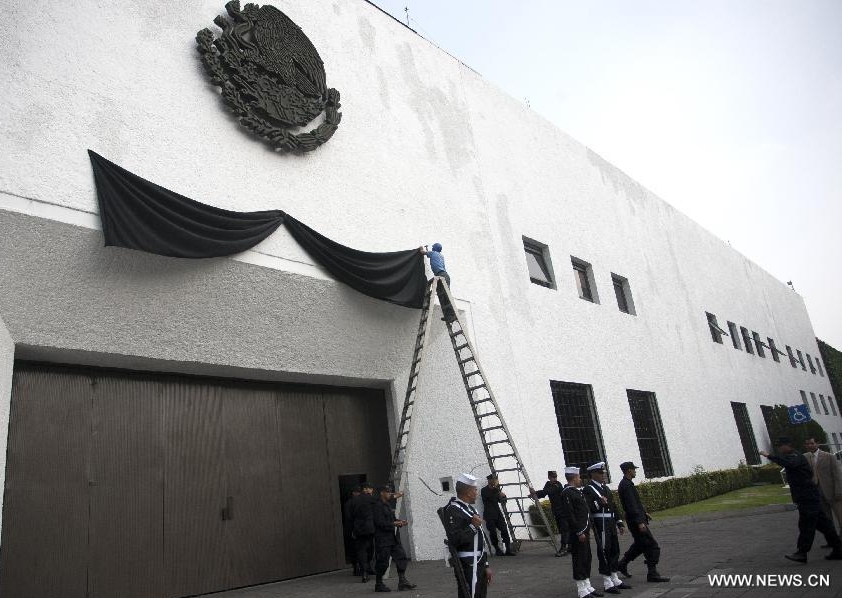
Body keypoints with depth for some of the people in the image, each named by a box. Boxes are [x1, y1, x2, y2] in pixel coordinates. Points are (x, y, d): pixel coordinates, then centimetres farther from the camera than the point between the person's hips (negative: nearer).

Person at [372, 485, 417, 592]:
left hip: (393, 538, 9)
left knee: (401, 557, 5)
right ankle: (379, 585, 15)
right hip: (383, 539, -9)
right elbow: (380, 523, -21)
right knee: (382, 562, 0)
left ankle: (402, 581, 10)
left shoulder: (388, 505, 16)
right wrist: (394, 524, -21)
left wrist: (400, 522, 3)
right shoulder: (378, 506, -14)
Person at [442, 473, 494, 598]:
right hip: (468, 568, -10)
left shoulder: (469, 508, 15)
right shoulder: (453, 511, -17)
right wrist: (473, 526, -21)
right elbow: (454, 540, -27)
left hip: (479, 565, 10)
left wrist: (486, 565, 20)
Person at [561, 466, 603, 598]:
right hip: (577, 534, -10)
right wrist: (579, 532, -20)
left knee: (587, 559, 15)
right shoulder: (567, 493, -16)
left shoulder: (577, 491, 15)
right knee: (579, 560, -2)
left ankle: (587, 587, 25)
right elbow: (569, 515, -20)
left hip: (584, 531, 10)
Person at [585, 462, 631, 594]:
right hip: (600, 524, -8)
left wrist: (620, 523, 18)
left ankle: (615, 580, 24)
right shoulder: (588, 489, -11)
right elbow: (588, 508, -19)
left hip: (611, 523, 9)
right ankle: (607, 583, 5)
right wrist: (599, 502, -32)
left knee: (615, 551, 13)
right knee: (604, 552, -3)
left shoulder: (605, 487, 16)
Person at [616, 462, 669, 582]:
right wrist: (639, 522, -27)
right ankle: (652, 573, 2)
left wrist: (644, 512, 26)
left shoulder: (625, 484, 12)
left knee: (640, 544, 21)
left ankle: (622, 564, 27)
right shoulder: (626, 485, -21)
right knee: (652, 545, -4)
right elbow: (631, 505, -26)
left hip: (636, 519, 10)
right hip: (635, 520, -10)